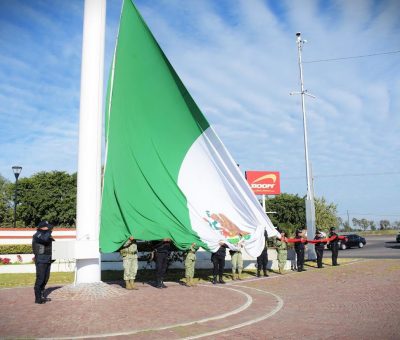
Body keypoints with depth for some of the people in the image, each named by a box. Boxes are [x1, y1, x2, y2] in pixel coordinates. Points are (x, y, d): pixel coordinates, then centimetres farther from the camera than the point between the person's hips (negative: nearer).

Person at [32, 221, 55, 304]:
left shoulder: (46, 235, 14)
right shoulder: (37, 235, -13)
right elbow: (45, 239, -33)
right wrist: (49, 231, -20)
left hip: (47, 260, 9)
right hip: (41, 260, -9)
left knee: (45, 279, 13)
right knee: (40, 279, -8)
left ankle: (42, 296, 22)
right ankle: (38, 298, -3)